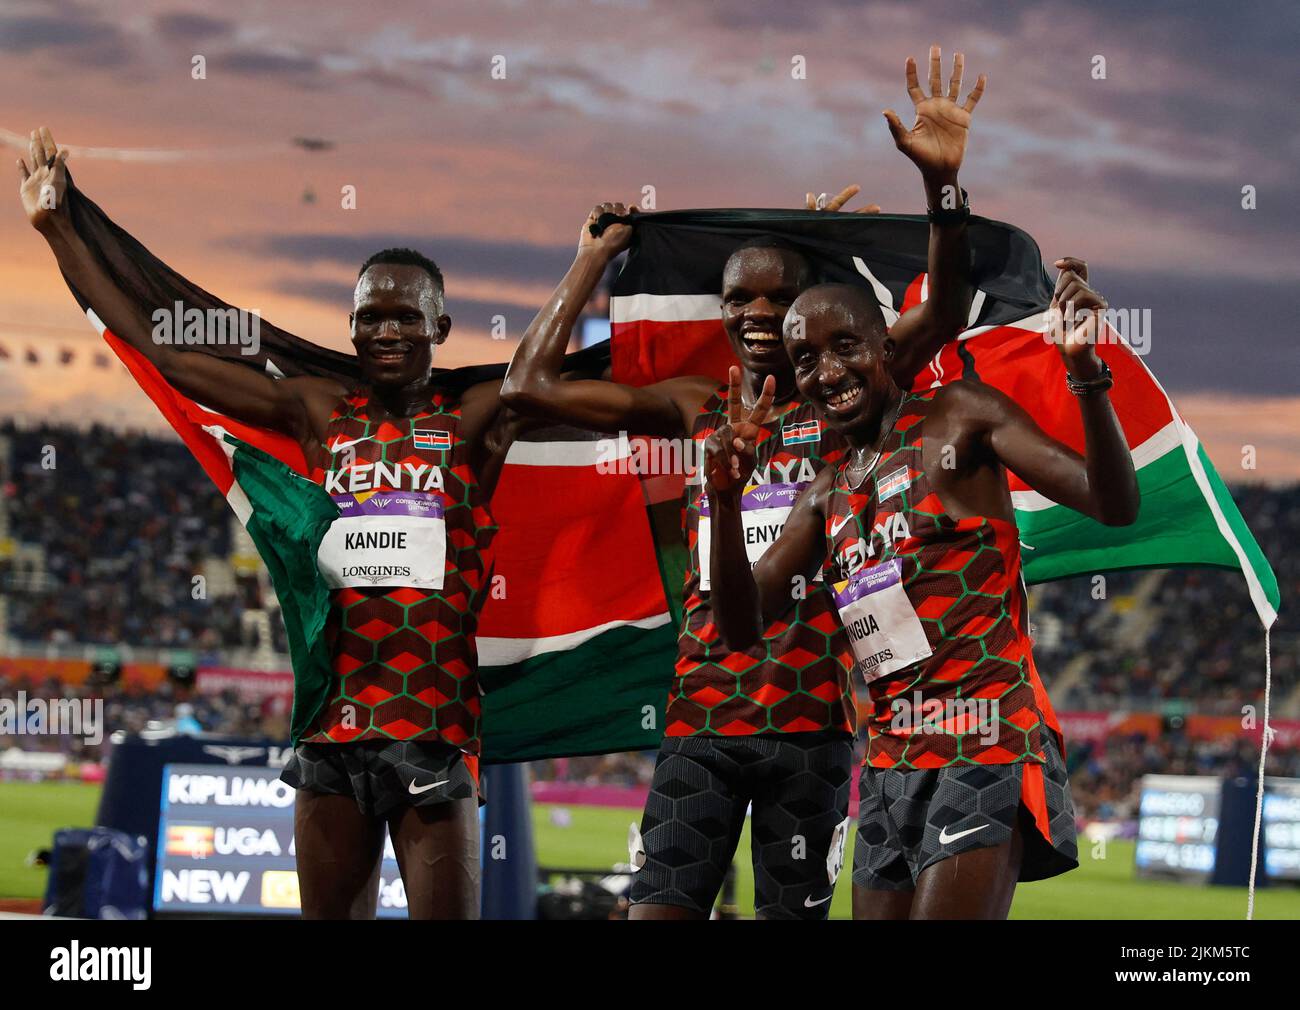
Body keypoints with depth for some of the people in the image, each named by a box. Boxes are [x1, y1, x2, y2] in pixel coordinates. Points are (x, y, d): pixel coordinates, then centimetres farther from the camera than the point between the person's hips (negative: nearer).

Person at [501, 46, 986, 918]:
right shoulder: (695, 410, 11)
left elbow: (944, 313, -12)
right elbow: (530, 385, 8)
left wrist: (943, 180, -26)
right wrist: (596, 258, 11)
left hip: (812, 717, -1)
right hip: (703, 713, 2)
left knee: (793, 913, 4)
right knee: (658, 908, -9)